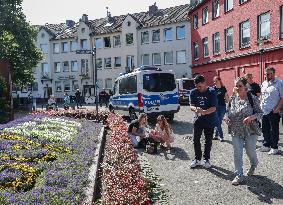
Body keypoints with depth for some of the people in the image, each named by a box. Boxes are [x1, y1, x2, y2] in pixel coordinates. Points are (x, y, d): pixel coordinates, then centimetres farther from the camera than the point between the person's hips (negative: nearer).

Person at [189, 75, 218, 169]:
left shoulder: (211, 92, -14)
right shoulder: (193, 92, -4)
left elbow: (214, 108, -19)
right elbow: (191, 105, -6)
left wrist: (204, 112, -37)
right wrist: (195, 109, -30)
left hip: (210, 120, -2)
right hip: (198, 119, 3)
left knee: (208, 140, 10)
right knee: (196, 140, 3)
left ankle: (206, 159, 27)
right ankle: (197, 159, 20)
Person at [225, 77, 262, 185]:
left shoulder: (252, 98, -9)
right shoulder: (232, 99, 3)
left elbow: (260, 113, -7)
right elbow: (228, 111, 16)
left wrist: (251, 117, -26)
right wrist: (227, 118, -5)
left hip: (250, 131, -3)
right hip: (236, 131, 3)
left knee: (250, 151, 12)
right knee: (237, 154, 3)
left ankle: (253, 165, 47)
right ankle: (239, 176, 15)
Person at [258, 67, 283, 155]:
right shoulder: (264, 84, 12)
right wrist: (261, 105, 9)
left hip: (273, 112, -6)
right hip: (264, 111, 6)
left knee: (274, 130, 3)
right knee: (265, 129, 14)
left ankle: (274, 148, 14)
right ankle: (266, 145, 26)